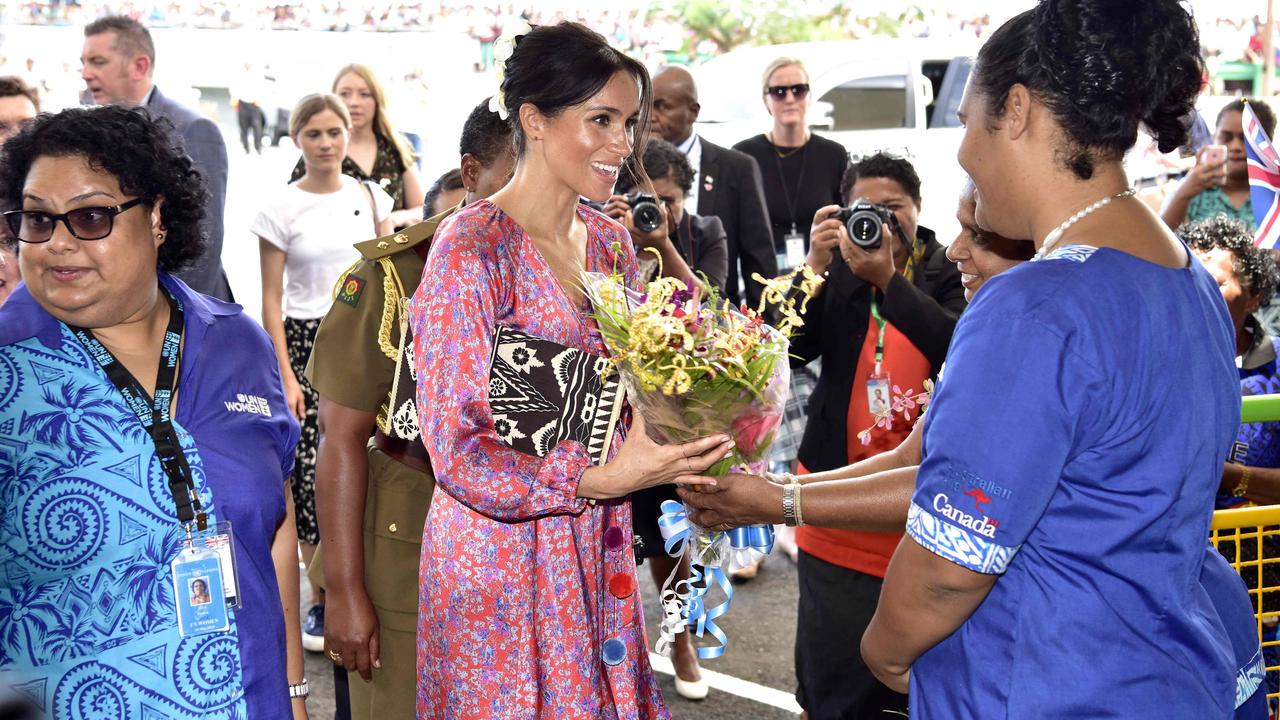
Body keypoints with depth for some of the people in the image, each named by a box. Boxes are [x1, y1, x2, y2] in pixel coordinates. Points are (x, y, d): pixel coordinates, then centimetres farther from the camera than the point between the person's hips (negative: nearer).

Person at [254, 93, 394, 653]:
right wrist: (285, 376, -8)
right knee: (313, 471, -6)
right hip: (307, 342, -2)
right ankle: (321, 599, 6)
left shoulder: (370, 197, 7)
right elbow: (271, 299, -2)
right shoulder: (281, 208, -1)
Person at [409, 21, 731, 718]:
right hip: (501, 551, -7)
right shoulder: (471, 249, -16)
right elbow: (458, 452, -18)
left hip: (598, 550, 7)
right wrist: (602, 480, -26)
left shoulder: (610, 241, 7)